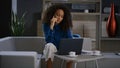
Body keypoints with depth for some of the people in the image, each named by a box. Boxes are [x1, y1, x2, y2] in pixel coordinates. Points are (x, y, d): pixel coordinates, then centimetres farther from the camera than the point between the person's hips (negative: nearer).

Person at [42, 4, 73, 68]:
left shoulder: (66, 25, -6)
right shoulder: (46, 25, -12)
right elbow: (48, 41, -24)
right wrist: (51, 26, -32)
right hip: (51, 50, -2)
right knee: (50, 45, -34)